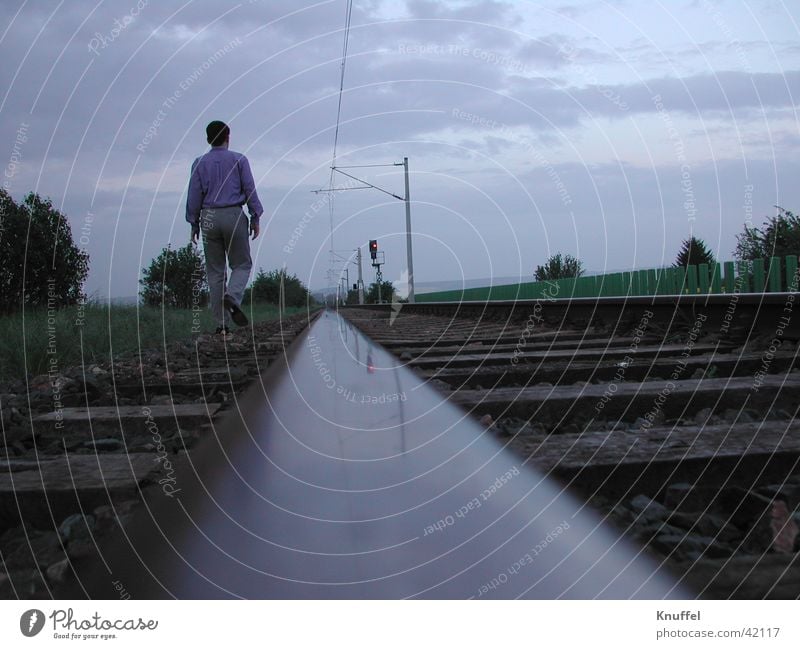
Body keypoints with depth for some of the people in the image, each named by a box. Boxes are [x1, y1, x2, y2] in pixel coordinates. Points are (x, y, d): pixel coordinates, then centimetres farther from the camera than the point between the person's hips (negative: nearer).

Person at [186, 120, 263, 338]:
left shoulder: (200, 163, 7)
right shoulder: (239, 160, 3)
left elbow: (194, 195, 4)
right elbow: (250, 190, -2)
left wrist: (194, 223, 10)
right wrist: (255, 217, 3)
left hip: (209, 218, 2)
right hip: (234, 216, -2)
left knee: (215, 271, 5)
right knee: (242, 264, 9)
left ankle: (222, 324, 2)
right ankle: (232, 297, -23)